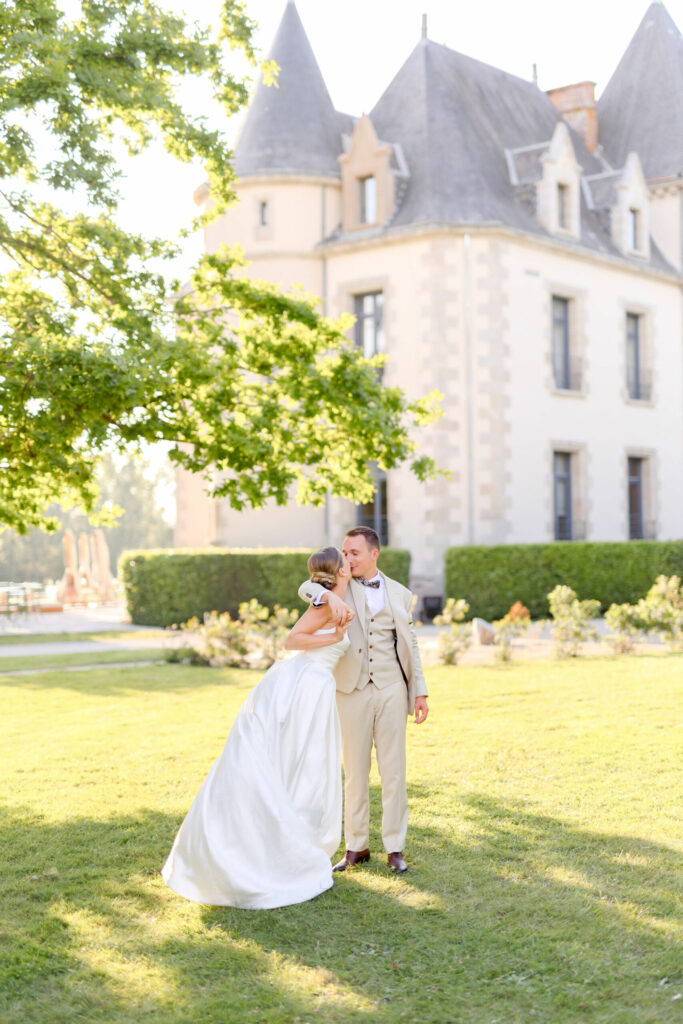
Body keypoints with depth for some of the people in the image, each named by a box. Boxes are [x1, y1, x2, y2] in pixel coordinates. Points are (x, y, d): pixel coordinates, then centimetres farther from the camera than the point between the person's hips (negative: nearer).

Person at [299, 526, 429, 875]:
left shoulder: (399, 594, 9)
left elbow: (410, 646, 11)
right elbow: (307, 588, -17)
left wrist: (420, 692, 5)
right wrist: (332, 597, -38)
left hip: (391, 690, 1)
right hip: (352, 691, 0)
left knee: (393, 770, 1)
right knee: (355, 771, 6)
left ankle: (394, 849, 9)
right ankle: (356, 847, 16)